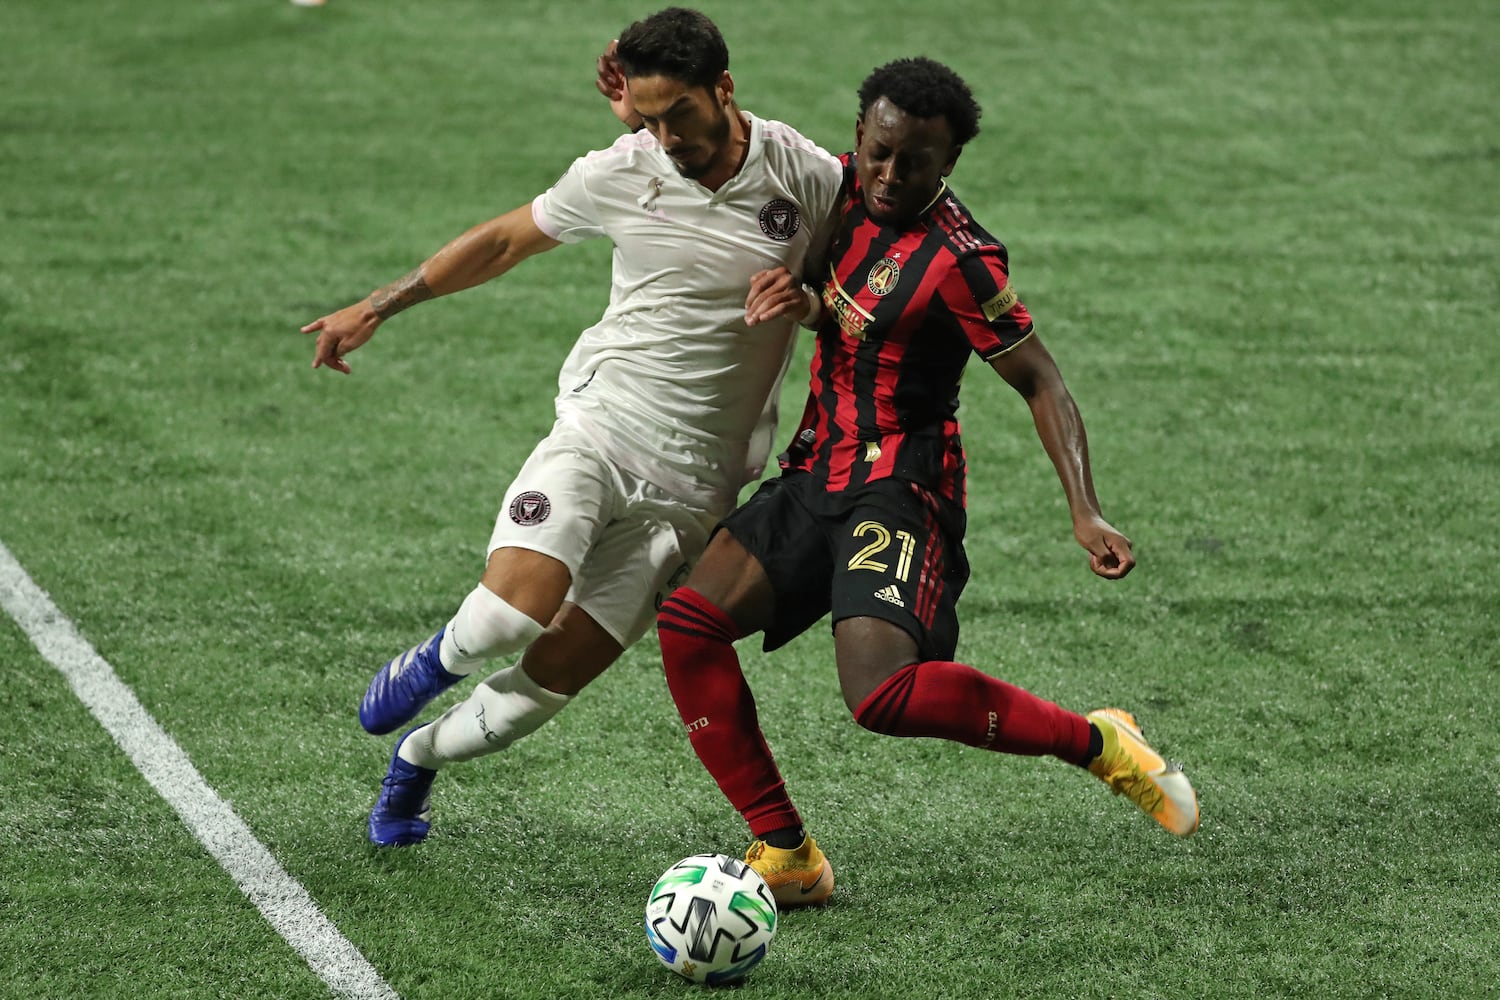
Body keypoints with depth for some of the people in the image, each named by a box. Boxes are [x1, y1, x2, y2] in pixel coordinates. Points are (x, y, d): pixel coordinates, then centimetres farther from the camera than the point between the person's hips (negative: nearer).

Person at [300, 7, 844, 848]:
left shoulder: (805, 176, -6)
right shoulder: (620, 173, -5)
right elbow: (505, 241, 11)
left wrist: (802, 290, -14)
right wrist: (378, 308, 12)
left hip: (691, 488, 0)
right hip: (599, 430, 0)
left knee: (547, 684, -3)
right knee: (511, 614, -27)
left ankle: (417, 758, 29)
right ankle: (436, 661, 11)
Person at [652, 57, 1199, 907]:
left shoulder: (958, 260, -17)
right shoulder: (838, 188, 3)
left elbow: (1040, 382, -13)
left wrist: (1086, 512, -22)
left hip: (900, 486, -8)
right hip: (818, 472, 8)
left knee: (884, 695, -26)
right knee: (689, 623, -7)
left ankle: (1096, 743, -7)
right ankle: (784, 854, -1)